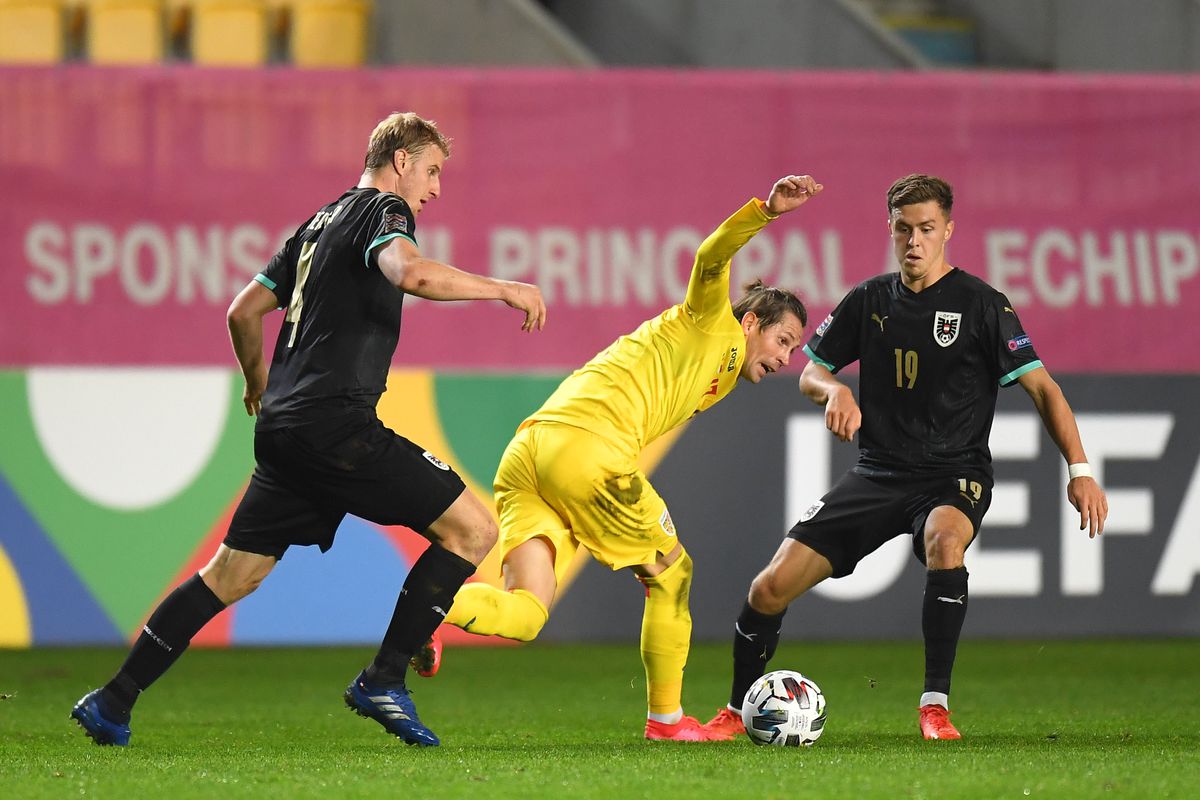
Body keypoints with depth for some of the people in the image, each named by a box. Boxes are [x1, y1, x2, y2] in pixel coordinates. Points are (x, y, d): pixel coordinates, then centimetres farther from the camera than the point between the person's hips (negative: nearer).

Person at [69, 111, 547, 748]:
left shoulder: (321, 222, 24)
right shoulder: (380, 210, -3)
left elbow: (244, 311, 28)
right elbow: (412, 272, -26)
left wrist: (258, 384, 45)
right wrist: (503, 289, -16)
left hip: (283, 427, 9)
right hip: (336, 423, -9)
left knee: (230, 574, 14)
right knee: (472, 529, -6)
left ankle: (112, 702, 13)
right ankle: (383, 681, -8)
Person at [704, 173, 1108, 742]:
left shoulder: (981, 304, -6)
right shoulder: (869, 301, 7)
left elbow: (1040, 386, -8)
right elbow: (810, 374, 16)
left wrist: (1079, 469, -19)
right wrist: (833, 390, -9)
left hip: (953, 475, -4)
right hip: (877, 474, 4)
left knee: (945, 538, -41)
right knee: (770, 588, -7)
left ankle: (935, 704, -33)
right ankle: (737, 712, 17)